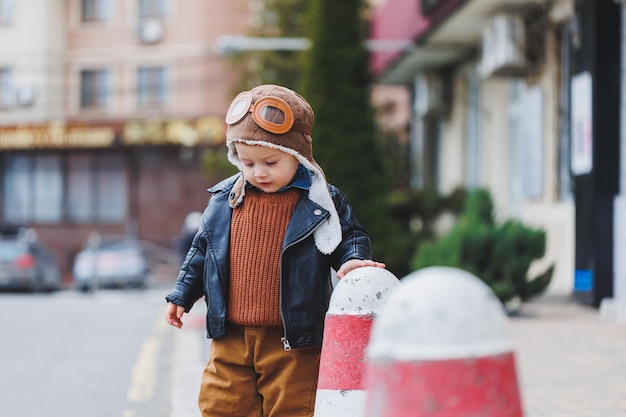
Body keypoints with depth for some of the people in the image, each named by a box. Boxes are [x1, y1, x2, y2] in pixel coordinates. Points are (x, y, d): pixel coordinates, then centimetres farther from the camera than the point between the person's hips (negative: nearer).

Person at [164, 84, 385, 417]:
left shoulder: (321, 202, -4)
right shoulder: (226, 199, 5)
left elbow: (350, 237, 4)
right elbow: (202, 248, 16)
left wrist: (352, 260, -18)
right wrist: (182, 294, 18)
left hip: (293, 342, -3)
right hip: (231, 338, 3)